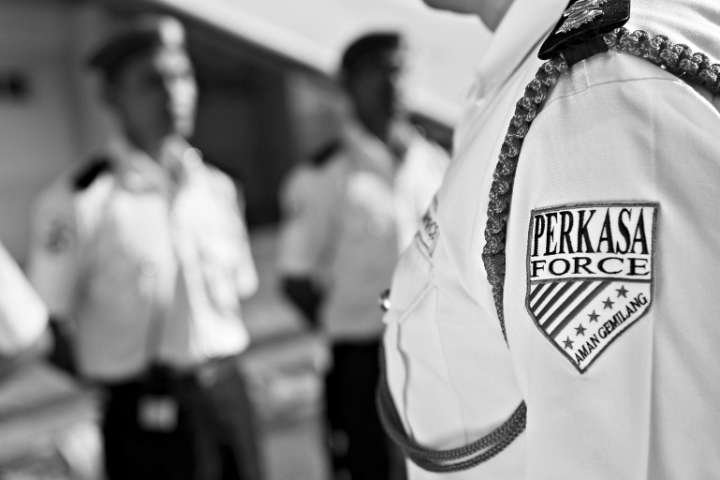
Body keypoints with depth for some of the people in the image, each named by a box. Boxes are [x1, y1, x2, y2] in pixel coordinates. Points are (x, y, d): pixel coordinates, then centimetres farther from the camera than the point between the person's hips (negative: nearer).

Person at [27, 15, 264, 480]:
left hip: (229, 395, 5)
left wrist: (216, 372, 5)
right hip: (146, 418, -4)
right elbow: (49, 323, -5)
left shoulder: (217, 188, 6)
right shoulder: (76, 201, -10)